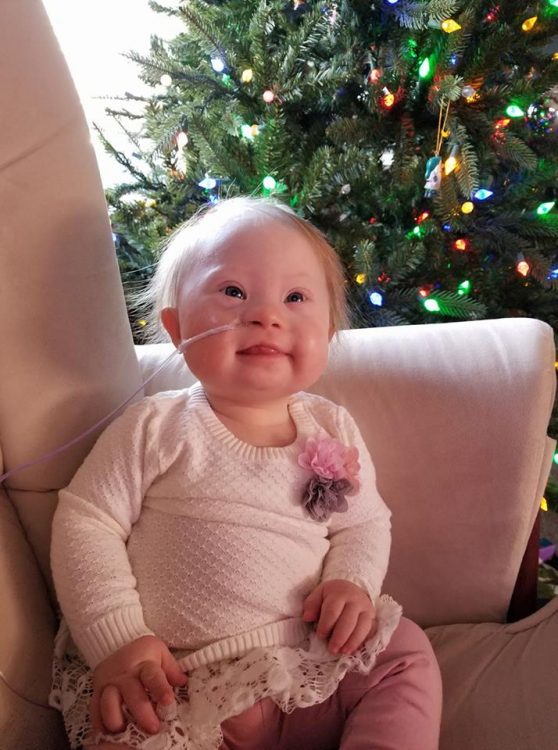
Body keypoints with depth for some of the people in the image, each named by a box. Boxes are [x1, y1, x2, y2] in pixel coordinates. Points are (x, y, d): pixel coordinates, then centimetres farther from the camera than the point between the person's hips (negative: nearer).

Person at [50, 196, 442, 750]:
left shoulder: (333, 431, 2)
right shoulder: (156, 428, -9)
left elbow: (364, 521, 13)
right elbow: (85, 522, -7)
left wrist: (353, 580, -8)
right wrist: (118, 640, -14)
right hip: (167, 679, -3)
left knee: (407, 656, -10)